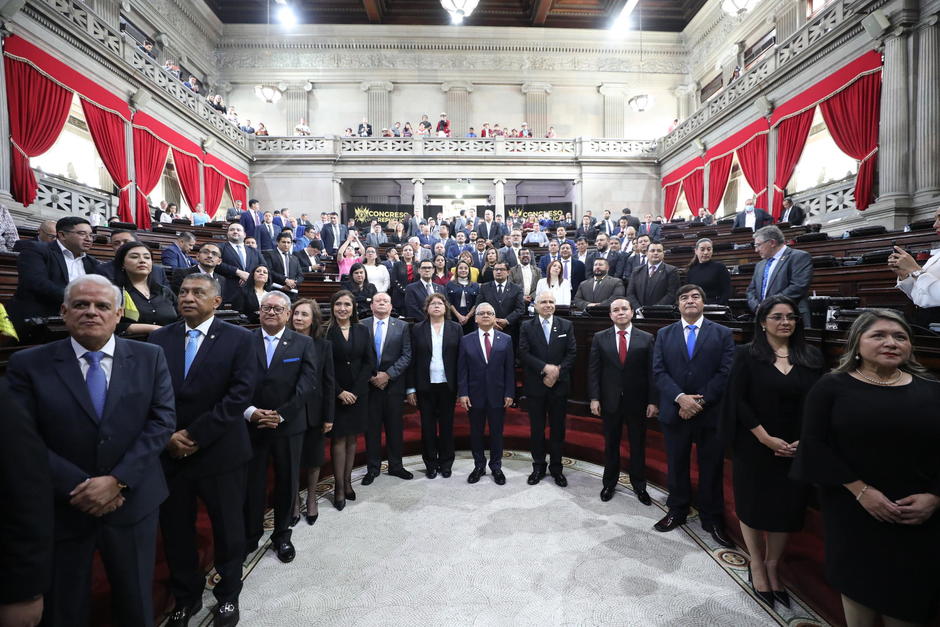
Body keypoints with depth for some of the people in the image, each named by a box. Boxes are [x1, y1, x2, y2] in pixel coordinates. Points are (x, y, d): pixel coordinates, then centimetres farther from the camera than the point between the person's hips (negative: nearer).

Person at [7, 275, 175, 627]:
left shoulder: (149, 358, -3)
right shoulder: (27, 365, -5)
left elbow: (162, 420, -8)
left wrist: (117, 480, -16)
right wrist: (77, 488, -16)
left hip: (133, 501, 1)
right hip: (61, 508, 0)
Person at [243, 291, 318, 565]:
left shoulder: (303, 343, 0)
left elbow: (308, 382, -8)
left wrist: (281, 414, -14)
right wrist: (250, 412, -14)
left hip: (289, 424, 0)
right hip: (251, 424, 0)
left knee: (287, 482, 12)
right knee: (251, 483, 10)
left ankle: (282, 535, 32)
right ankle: (250, 537, 32)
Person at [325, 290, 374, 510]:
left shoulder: (362, 331, 4)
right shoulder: (326, 332, -5)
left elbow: (369, 363, 1)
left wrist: (355, 391, -8)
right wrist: (340, 392, -12)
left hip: (358, 392, 3)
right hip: (335, 394, -3)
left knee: (352, 438, 10)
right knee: (339, 439, 2)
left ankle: (347, 481, 22)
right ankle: (339, 488, 12)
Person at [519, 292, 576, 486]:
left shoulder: (566, 325, 4)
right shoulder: (526, 326, 0)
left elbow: (572, 353, -2)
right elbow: (524, 353, -9)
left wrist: (557, 372, -14)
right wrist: (545, 368, -19)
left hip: (559, 385, 1)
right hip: (535, 386, 0)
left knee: (558, 428, 10)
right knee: (537, 428, 10)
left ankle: (556, 468, 25)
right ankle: (538, 466, 25)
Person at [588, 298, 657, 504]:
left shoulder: (646, 339, -1)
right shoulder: (600, 338, 0)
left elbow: (652, 372, -3)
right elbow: (593, 370, -2)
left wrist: (653, 401, -7)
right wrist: (594, 398, -8)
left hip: (637, 402, 0)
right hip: (610, 401, 0)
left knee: (638, 445, 13)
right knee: (611, 444, 13)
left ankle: (639, 485, 32)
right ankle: (609, 483, 31)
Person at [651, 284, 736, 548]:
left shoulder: (722, 334, 1)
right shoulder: (664, 334, 5)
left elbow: (726, 373, -8)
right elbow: (658, 372, -2)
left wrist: (700, 401, -15)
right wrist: (680, 397, -16)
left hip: (710, 413, -1)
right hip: (674, 412, 2)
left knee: (711, 469, 11)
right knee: (676, 465, 14)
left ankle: (713, 519, 29)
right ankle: (677, 511, 33)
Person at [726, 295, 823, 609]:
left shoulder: (812, 357, 3)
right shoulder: (747, 355, -6)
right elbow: (738, 401, -9)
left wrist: (804, 441, -8)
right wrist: (767, 439, -14)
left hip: (795, 450, 3)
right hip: (755, 448, -3)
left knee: (787, 508, 11)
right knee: (753, 504, 9)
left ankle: (772, 567, 31)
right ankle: (757, 567, 28)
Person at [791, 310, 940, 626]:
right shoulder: (831, 387, -6)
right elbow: (815, 444, -9)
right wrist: (860, 490, -15)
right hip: (853, 510, -2)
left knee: (908, 602, 11)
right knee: (857, 584, 13)